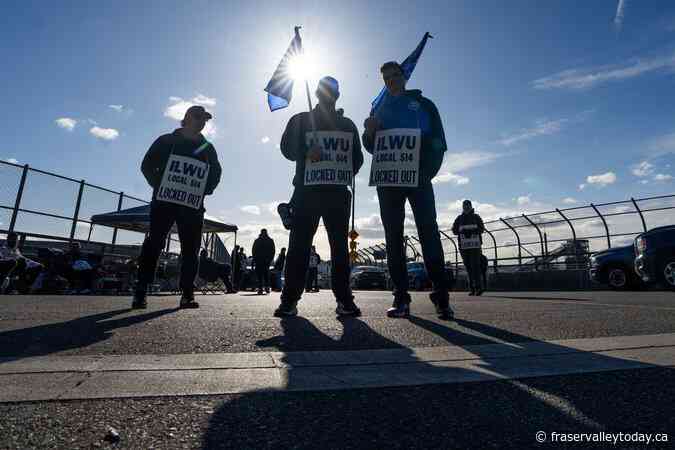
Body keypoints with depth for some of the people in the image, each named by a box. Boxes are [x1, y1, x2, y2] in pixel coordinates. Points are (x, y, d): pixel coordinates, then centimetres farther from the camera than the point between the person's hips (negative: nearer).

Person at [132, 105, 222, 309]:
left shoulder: (208, 149, 15)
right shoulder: (166, 141, 9)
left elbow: (215, 174, 20)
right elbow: (147, 165, 10)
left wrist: (204, 191, 7)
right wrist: (159, 185, 0)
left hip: (193, 207, 2)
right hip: (164, 203, -2)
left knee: (190, 250, -1)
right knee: (153, 244, -3)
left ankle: (187, 294, 4)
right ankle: (140, 292, 2)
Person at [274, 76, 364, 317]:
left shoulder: (347, 125, 24)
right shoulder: (301, 120, 17)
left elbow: (357, 157, 20)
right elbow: (287, 148, 5)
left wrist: (347, 174, 0)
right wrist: (307, 153, -16)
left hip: (338, 192, 2)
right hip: (307, 190, -2)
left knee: (339, 245, -2)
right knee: (299, 243, -7)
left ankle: (344, 299, 1)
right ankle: (290, 299, -3)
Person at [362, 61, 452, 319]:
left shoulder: (423, 104, 16)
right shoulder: (379, 109, 24)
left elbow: (438, 141, 7)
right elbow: (371, 147, 19)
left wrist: (429, 170, -7)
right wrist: (369, 132, -2)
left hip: (417, 178, -2)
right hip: (387, 180, 3)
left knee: (429, 232, -12)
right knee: (393, 237, -4)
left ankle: (441, 295, -9)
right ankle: (401, 297, -2)